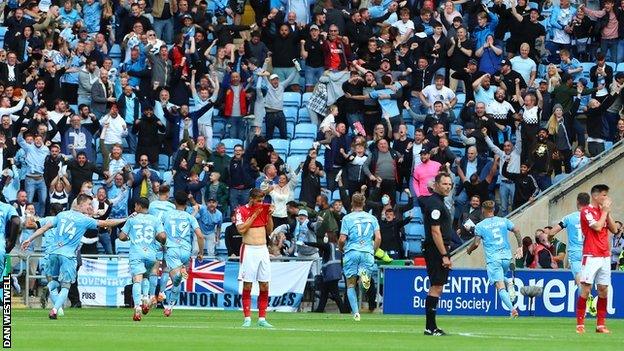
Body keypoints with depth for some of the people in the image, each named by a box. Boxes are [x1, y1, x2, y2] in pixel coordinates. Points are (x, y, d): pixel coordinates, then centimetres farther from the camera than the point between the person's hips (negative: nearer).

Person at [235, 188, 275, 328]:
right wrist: (255, 215, -11)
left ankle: (262, 318, 6)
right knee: (247, 285, -4)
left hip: (263, 249, 5)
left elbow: (270, 231, 15)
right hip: (249, 250, -5)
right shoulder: (241, 210, -2)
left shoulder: (264, 209, 11)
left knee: (265, 285, 2)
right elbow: (241, 229, -16)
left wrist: (270, 215, 1)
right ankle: (247, 318, -2)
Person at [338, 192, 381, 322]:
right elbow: (378, 237, 2)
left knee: (350, 285, 8)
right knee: (367, 285, 8)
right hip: (367, 253, 2)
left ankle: (355, 312, -6)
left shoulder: (347, 218, 0)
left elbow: (342, 239, -3)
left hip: (351, 253, -2)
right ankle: (364, 274, -28)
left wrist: (341, 248, 17)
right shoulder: (372, 218, 9)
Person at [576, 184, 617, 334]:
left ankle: (600, 324, 9)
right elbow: (597, 227, -18)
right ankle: (580, 324, -5)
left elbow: (614, 229, 11)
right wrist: (605, 211, -6)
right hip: (591, 256, -7)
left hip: (605, 256, 7)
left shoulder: (603, 211, 16)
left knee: (603, 290, 5)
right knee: (586, 289, -8)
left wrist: (608, 212, 2)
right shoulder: (587, 211, -6)